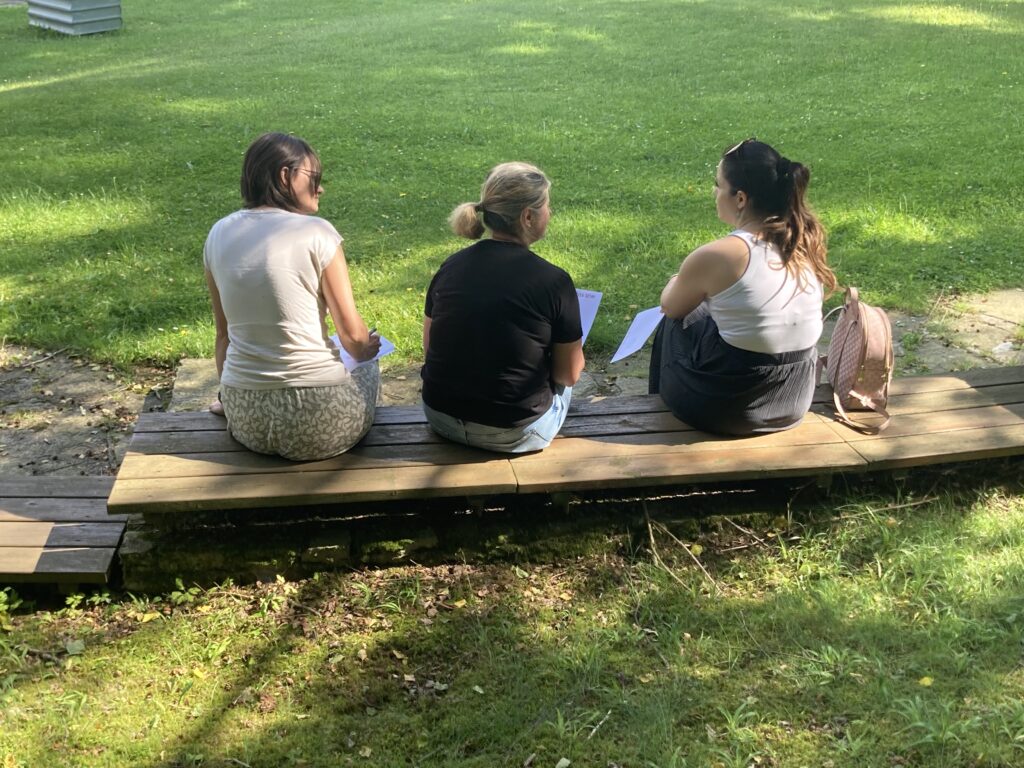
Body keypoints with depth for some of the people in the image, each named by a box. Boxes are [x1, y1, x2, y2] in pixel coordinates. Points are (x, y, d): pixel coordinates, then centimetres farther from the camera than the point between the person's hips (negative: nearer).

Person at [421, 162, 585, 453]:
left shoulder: (450, 266, -2)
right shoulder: (553, 282, -16)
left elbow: (430, 347, 10)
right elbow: (570, 374, -6)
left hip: (440, 418, 5)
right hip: (512, 436, -5)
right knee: (560, 380, 27)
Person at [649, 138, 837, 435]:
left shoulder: (716, 256, -21)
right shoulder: (806, 244, -3)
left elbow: (670, 308, -1)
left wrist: (677, 284, 21)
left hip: (724, 412, -5)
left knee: (673, 325, 22)